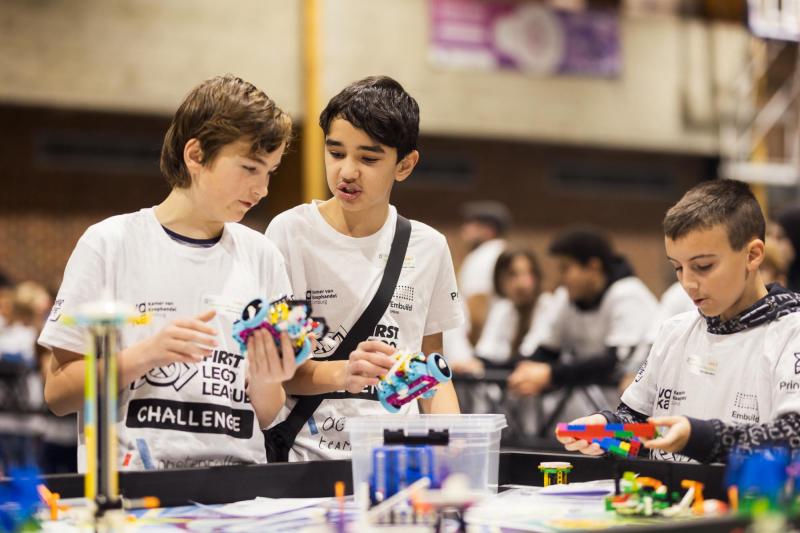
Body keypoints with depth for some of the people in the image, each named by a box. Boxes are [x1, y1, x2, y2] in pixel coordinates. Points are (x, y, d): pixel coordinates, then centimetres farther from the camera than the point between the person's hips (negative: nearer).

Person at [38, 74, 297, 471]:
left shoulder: (261, 257, 11)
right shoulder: (110, 244, 1)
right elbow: (57, 393, 1)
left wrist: (264, 384, -7)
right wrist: (147, 353, -13)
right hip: (130, 479, -3)